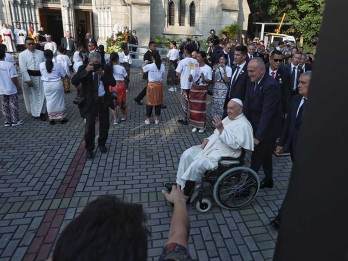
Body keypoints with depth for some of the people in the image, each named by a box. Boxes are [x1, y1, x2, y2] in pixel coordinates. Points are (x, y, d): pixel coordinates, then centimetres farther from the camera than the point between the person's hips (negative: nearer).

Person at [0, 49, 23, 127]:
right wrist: (18, 86, -1)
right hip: (11, 89, -4)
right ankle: (15, 121, 15)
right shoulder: (9, 65, -16)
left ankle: (7, 121, 21)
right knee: (13, 105, 8)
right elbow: (14, 78, -16)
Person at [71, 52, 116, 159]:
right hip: (90, 101, -2)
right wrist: (86, 71, -28)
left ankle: (101, 144, 36)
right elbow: (74, 81, -18)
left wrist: (103, 74, -22)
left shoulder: (106, 69, -1)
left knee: (104, 124, 13)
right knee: (89, 125, -3)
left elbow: (113, 83, -8)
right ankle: (89, 149, 15)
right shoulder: (83, 68, -5)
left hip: (104, 100, 3)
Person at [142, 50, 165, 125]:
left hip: (151, 84, -3)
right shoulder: (162, 66, -2)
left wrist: (145, 63, 20)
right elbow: (162, 76, 4)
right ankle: (157, 119, 17)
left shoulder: (149, 66, -12)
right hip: (159, 84, 3)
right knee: (158, 101, 10)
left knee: (150, 101, 7)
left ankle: (148, 119, 14)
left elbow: (143, 69, 6)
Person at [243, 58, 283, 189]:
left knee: (256, 158, 1)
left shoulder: (271, 85, -24)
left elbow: (267, 113, -27)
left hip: (267, 128, -8)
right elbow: (247, 105, 1)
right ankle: (268, 180, 40)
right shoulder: (252, 82, 0)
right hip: (256, 125, 8)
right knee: (265, 155, 21)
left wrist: (258, 136, -27)